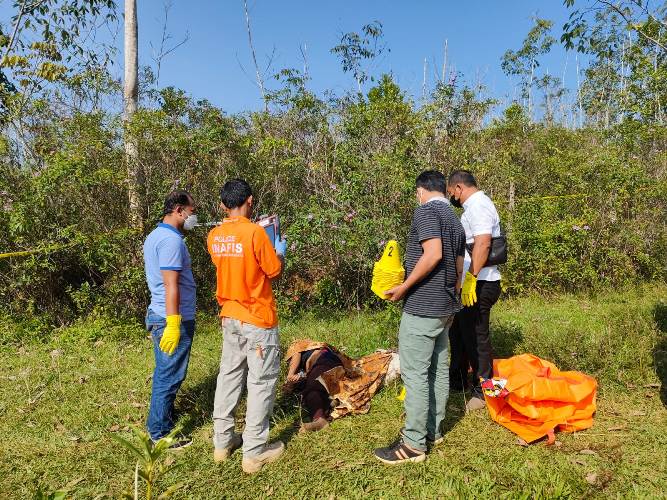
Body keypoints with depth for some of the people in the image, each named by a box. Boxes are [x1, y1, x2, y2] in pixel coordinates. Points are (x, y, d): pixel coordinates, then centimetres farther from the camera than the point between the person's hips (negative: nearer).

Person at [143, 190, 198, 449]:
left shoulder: (154, 236, 13)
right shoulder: (171, 240, -19)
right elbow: (171, 285, -24)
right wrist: (173, 325, -24)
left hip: (158, 314, 10)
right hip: (174, 319, -10)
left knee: (164, 374, 23)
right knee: (170, 377, 2)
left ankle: (164, 415, 39)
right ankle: (160, 434, 14)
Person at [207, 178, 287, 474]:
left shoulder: (214, 236, 3)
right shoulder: (255, 233, -18)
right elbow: (274, 272, -10)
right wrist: (280, 252, 10)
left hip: (230, 318, 7)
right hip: (258, 320, -7)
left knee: (229, 377, 16)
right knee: (261, 383, 3)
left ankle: (222, 442, 28)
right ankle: (255, 452, 12)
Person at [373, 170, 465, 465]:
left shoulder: (426, 211, -11)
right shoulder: (455, 220, 16)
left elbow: (433, 254, -25)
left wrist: (404, 287, -18)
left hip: (422, 307, -10)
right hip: (445, 307, 10)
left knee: (414, 373, -4)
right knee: (438, 370, 14)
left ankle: (413, 444, 2)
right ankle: (433, 431, 26)